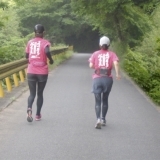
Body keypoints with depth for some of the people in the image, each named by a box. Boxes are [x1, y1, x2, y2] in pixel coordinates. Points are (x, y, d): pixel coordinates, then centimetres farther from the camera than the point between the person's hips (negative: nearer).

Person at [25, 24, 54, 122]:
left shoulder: (30, 42, 6)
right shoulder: (45, 42, -5)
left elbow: (26, 56, 12)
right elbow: (47, 51, -25)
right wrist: (51, 60, -7)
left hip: (31, 72, 2)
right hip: (42, 72, -2)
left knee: (32, 93, 5)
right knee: (40, 93, 14)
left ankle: (29, 109, -24)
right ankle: (38, 115, 18)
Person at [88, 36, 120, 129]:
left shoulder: (95, 54, 5)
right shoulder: (112, 54, 4)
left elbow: (91, 66, -4)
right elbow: (116, 63, -15)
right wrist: (118, 74, -17)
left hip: (97, 79, -1)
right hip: (108, 79, 1)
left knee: (98, 101, 1)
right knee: (105, 100, 19)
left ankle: (98, 119, -19)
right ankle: (103, 119, 26)